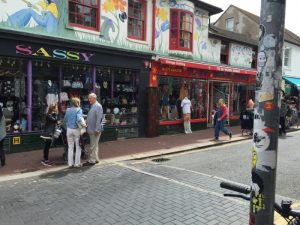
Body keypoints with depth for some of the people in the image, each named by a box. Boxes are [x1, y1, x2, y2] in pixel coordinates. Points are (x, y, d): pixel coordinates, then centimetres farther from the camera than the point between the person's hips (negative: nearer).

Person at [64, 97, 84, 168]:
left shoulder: (68, 110, 5)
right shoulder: (79, 110, -9)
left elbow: (65, 120, 11)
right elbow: (79, 119, -24)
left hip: (69, 129, 4)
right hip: (76, 130, -4)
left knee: (70, 147, 11)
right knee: (78, 147, 9)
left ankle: (70, 163, 14)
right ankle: (77, 163, 12)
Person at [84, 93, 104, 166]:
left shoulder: (98, 106, -14)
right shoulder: (92, 106, 15)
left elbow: (99, 119, -20)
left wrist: (97, 130, -23)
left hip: (95, 130, -10)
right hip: (91, 130, 10)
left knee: (93, 146, -4)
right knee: (94, 145, 16)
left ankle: (92, 160, 3)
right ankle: (95, 159, 26)